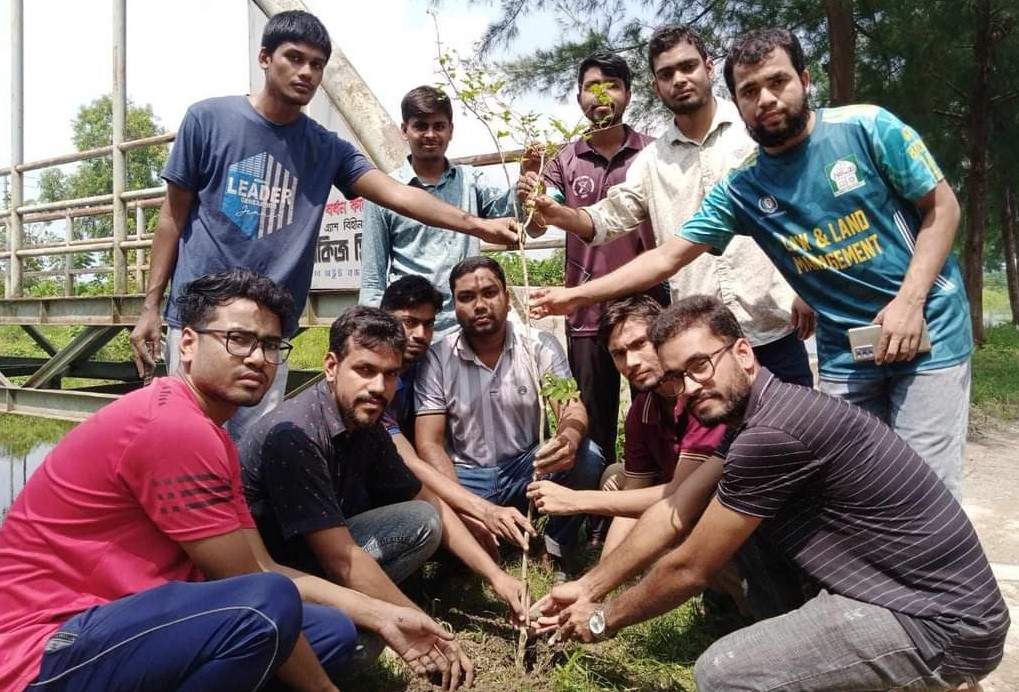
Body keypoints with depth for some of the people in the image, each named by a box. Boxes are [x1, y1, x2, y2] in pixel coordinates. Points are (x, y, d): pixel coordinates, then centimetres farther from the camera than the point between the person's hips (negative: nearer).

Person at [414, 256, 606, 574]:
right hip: (467, 478, -1)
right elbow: (429, 443, -11)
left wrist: (569, 439, -42)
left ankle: (555, 551, -3)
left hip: (527, 468, 1)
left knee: (587, 457, -26)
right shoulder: (437, 359, -8)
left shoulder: (541, 345, -5)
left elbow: (571, 408, -15)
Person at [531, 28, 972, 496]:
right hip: (844, 350, 3)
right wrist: (578, 295, -5)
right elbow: (667, 257, 0)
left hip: (926, 329, -2)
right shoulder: (742, 190, -2)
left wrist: (909, 301, -15)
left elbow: (942, 208, -3)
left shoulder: (868, 128, -8)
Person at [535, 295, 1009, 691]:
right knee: (726, 527, 7)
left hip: (943, 621, -9)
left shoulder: (772, 432, -25)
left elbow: (689, 569, -15)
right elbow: (676, 515, 10)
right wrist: (591, 586, 12)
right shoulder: (763, 411, 5)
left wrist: (605, 618, 1)